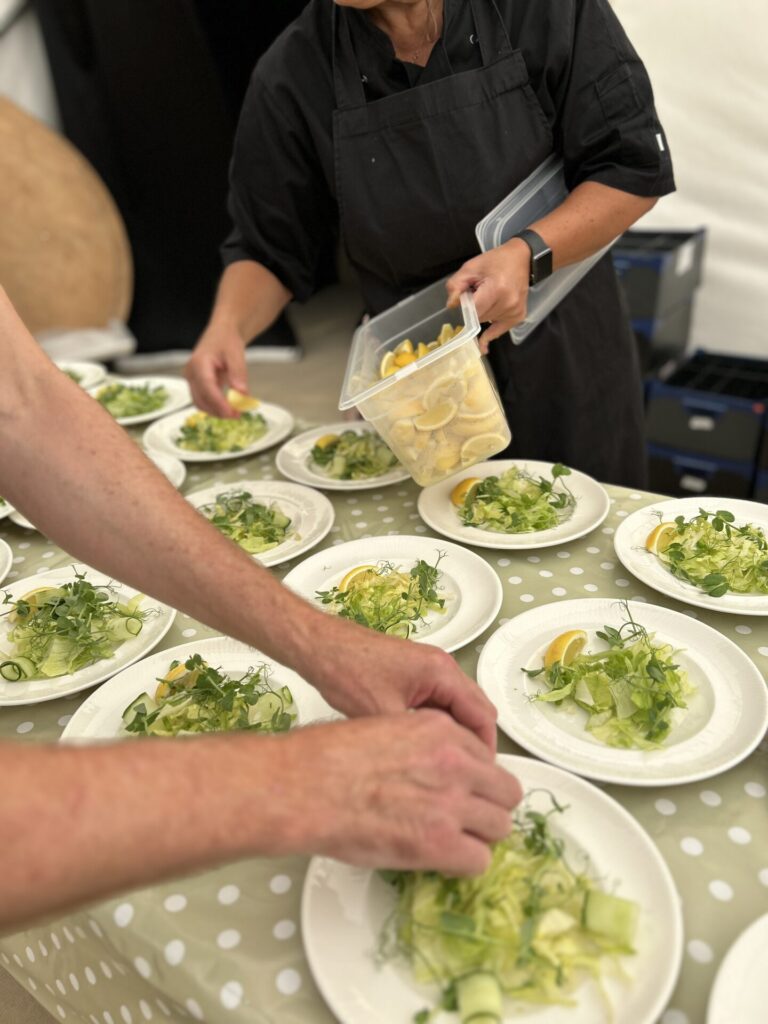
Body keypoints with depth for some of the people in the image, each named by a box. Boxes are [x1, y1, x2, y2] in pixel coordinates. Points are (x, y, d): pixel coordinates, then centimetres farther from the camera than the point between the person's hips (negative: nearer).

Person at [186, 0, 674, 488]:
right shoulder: (292, 76, -9)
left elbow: (635, 165, -10)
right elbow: (269, 247, -3)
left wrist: (529, 255, -26)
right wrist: (228, 325, -23)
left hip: (563, 361, 0)